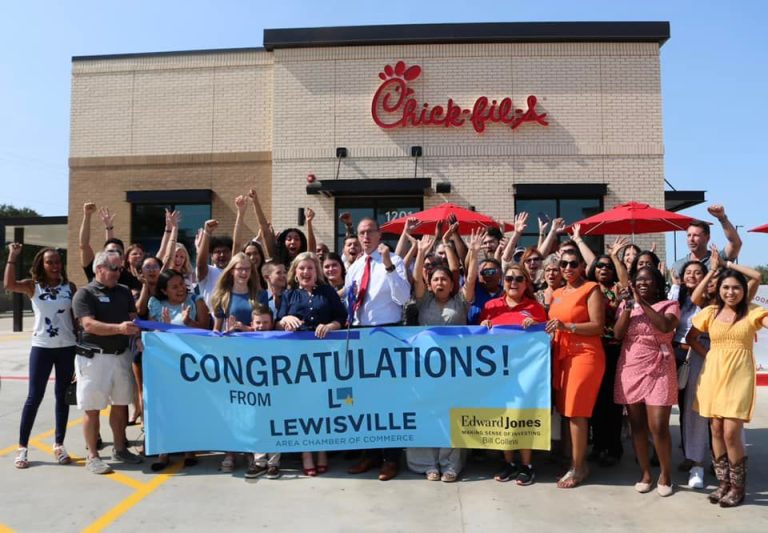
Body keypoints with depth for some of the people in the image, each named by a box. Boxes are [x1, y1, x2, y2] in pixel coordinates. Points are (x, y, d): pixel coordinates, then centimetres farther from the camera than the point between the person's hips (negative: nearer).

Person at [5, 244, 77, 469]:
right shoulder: (33, 286, -1)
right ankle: (23, 447, 16)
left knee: (63, 396, 9)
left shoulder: (69, 287, 3)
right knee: (34, 397, 3)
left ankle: (59, 444, 20)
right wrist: (13, 256, -21)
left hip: (67, 347, 2)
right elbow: (8, 284, -22)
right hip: (41, 347, -1)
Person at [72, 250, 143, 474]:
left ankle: (120, 449, 26)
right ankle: (92, 456, 14)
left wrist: (137, 329, -13)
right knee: (92, 408, 3)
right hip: (94, 357, -5)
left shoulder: (124, 292, 11)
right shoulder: (85, 293, -7)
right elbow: (89, 324, -18)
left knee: (120, 404, 13)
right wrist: (119, 328, -31)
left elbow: (134, 317, 9)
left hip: (121, 355, 5)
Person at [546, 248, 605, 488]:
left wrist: (566, 326, -20)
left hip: (585, 355, -7)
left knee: (576, 411, -5)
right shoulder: (557, 294, 17)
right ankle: (579, 462, 20)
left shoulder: (591, 289, -4)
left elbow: (598, 326, -12)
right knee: (566, 410, 8)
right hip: (562, 355, 7)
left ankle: (577, 468, 6)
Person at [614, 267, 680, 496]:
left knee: (659, 426, -6)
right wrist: (628, 307, -12)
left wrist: (643, 303, -19)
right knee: (637, 425, 8)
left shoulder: (670, 305, 1)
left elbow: (666, 326, -20)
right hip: (630, 370, 3)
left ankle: (666, 474, 15)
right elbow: (618, 334, -3)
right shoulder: (626, 304, 9)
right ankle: (645, 473, 21)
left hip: (658, 371, -3)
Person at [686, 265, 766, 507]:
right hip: (713, 374, 3)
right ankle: (723, 482, 22)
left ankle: (738, 486, 13)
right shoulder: (710, 312, 7)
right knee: (716, 431, 7)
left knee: (731, 433, -6)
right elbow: (690, 338, 15)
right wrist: (706, 355, 3)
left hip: (739, 376, -3)